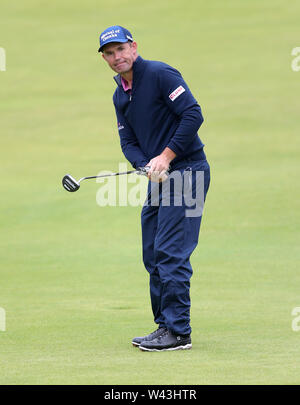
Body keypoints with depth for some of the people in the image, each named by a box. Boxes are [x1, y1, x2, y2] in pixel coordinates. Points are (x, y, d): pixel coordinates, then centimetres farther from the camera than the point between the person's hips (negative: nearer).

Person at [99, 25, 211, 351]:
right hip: (159, 178, 9)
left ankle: (178, 332, -12)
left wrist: (166, 157, -18)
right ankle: (165, 326, 18)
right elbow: (128, 142, 12)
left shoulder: (160, 74, -11)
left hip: (186, 171, -9)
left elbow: (193, 115, -18)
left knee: (170, 253, -13)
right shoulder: (120, 96, 15)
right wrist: (147, 166, -9)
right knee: (153, 257, 10)